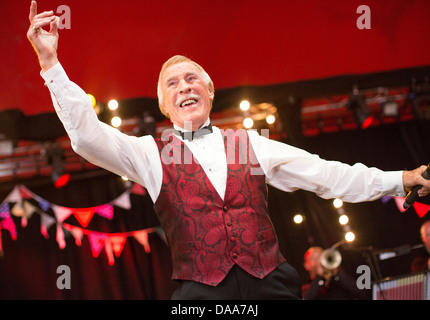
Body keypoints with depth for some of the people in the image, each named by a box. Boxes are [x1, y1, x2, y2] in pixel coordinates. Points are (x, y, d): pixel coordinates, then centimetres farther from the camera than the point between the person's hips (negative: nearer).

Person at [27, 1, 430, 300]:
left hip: (271, 285, 2)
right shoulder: (152, 154, 11)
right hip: (200, 292, -2)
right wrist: (50, 62, -10)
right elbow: (88, 136, -2)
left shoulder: (249, 144, 17)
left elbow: (324, 174, 16)